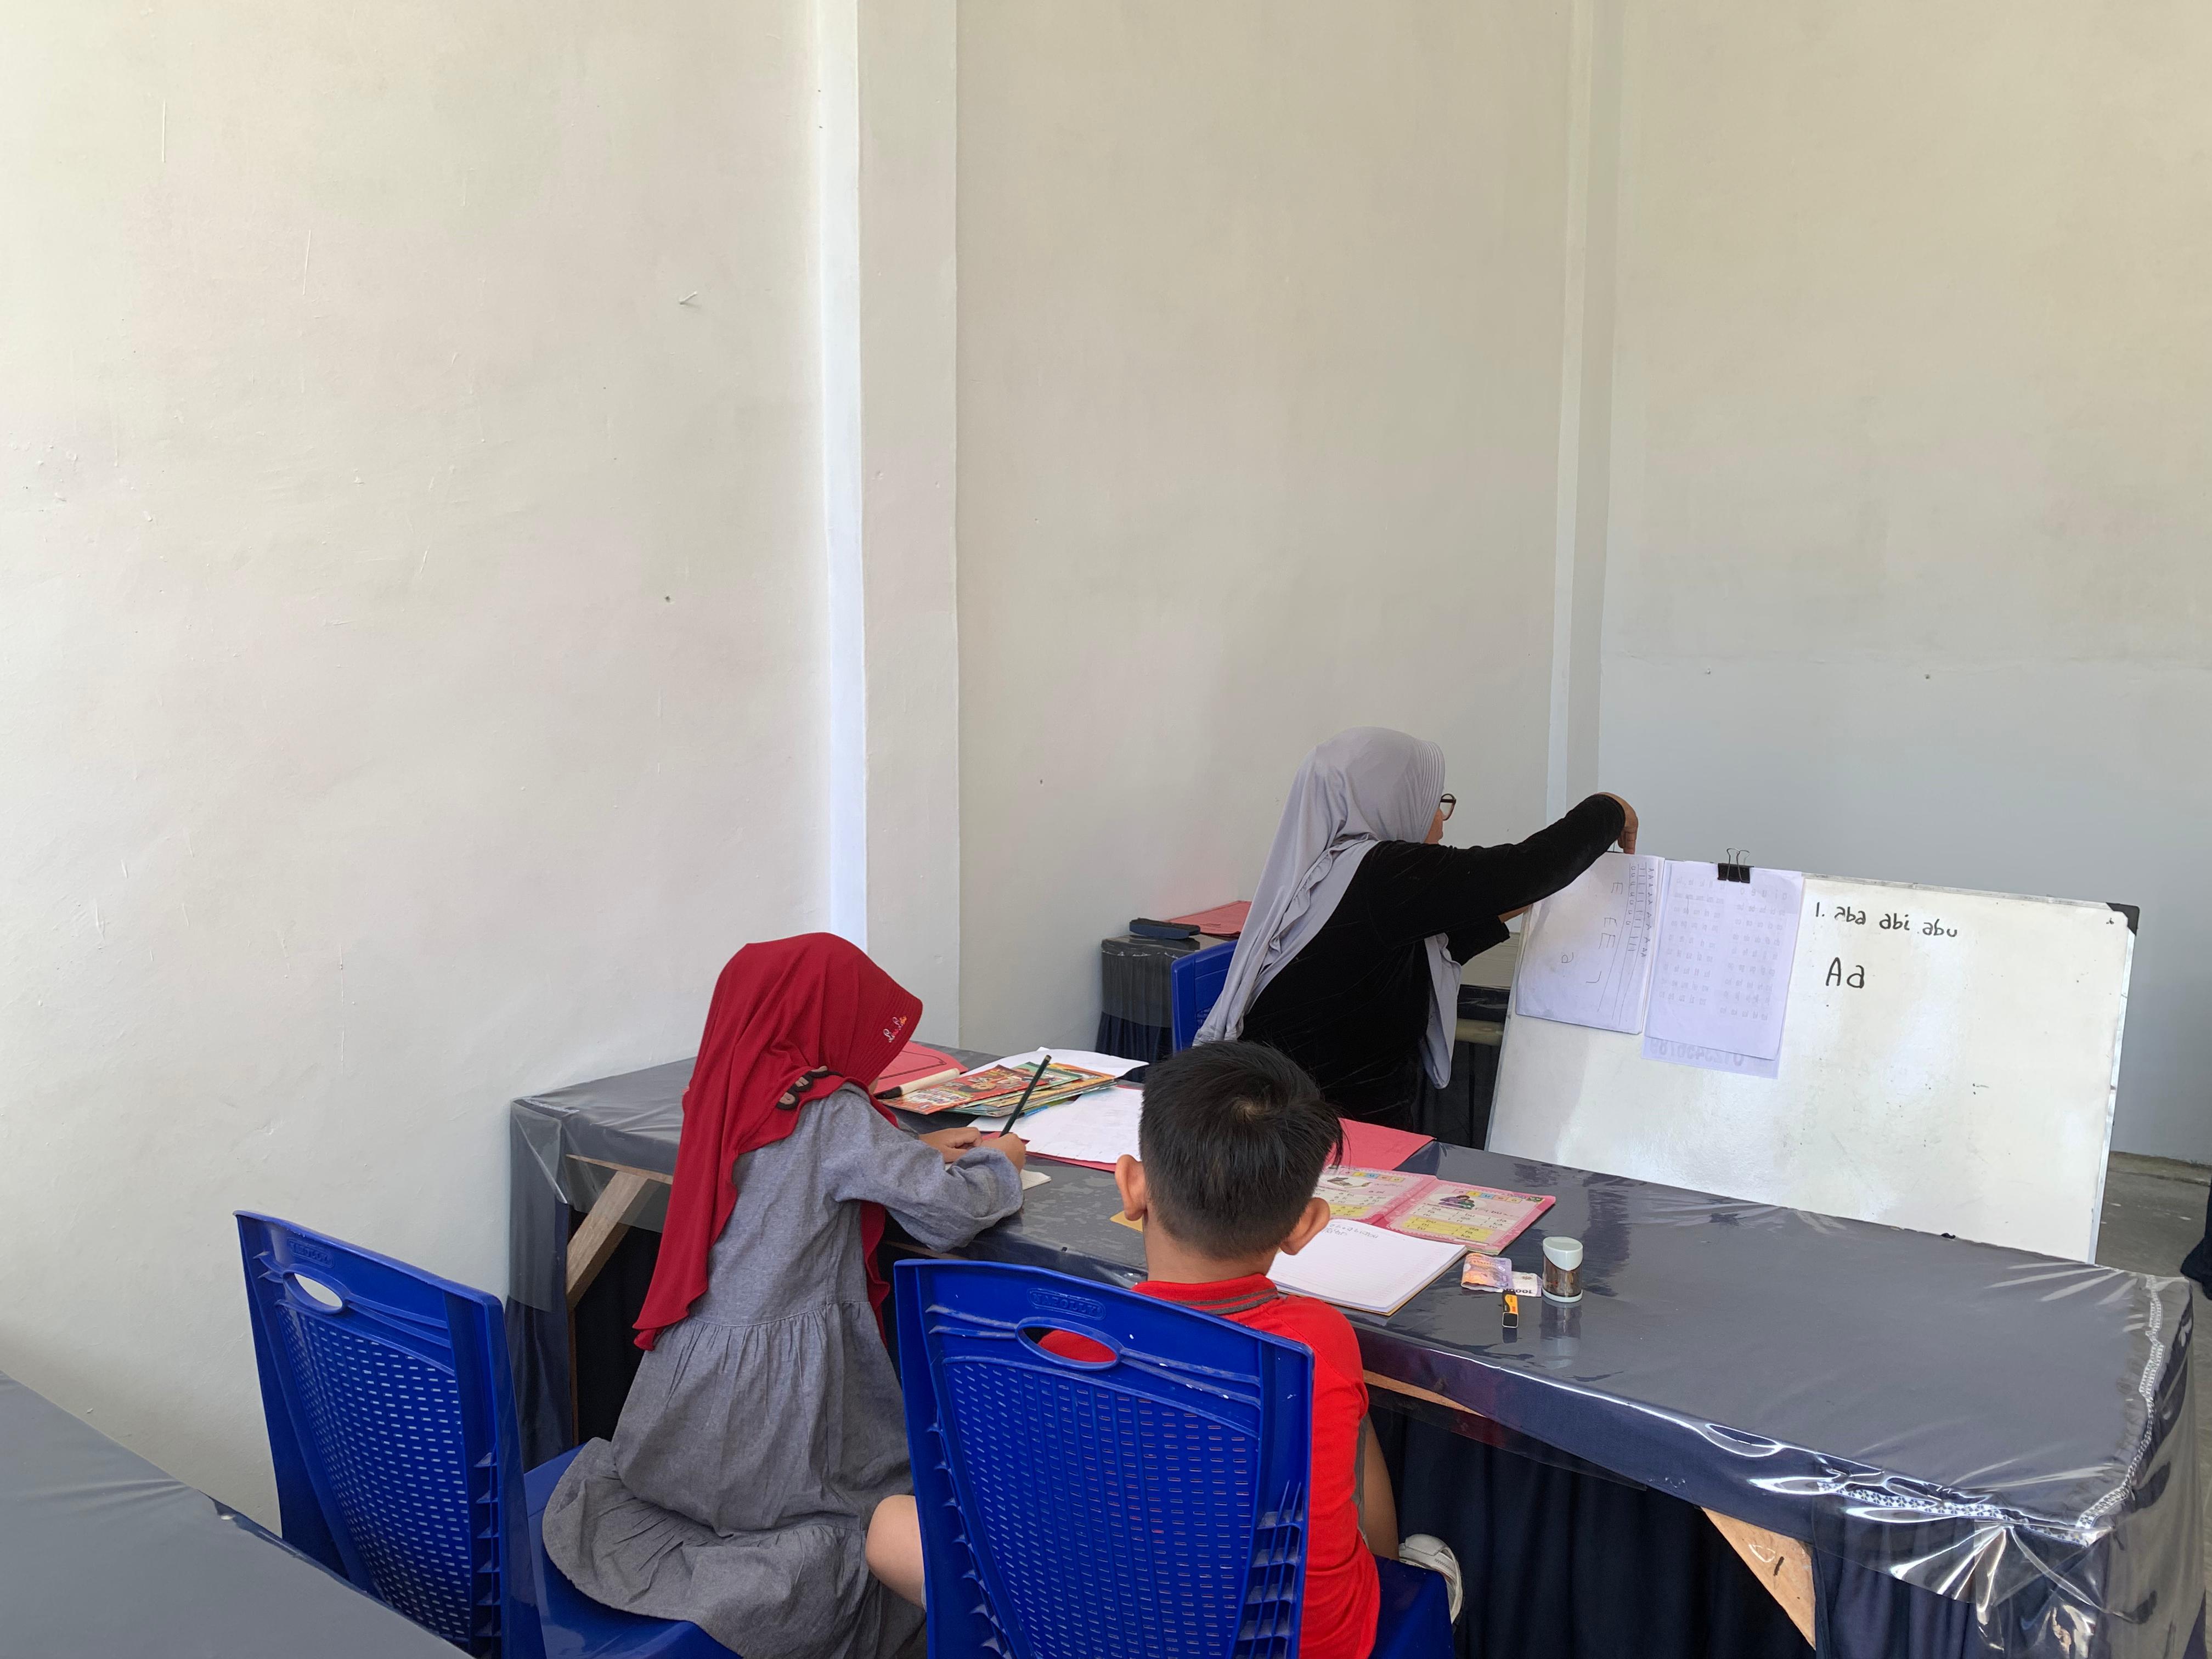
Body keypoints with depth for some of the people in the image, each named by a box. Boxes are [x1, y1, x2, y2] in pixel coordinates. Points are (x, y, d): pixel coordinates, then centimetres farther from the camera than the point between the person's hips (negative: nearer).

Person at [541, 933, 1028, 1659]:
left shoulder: (726, 1096, 4)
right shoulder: (831, 1111, -16)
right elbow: (950, 1214, -16)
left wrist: (913, 1151, 17)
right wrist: (998, 1162, 4)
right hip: (777, 1397, -6)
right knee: (906, 1498, 12)